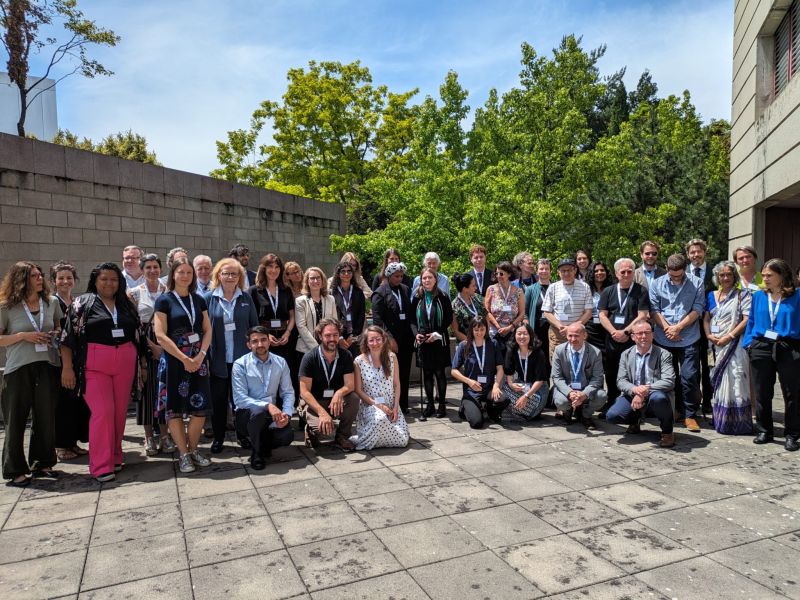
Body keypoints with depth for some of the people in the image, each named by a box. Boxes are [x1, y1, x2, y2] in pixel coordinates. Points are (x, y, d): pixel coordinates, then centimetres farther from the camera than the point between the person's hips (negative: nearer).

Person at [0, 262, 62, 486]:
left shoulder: (51, 302, 6)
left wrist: (56, 335, 0)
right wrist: (23, 336, -16)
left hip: (47, 366, 4)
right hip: (19, 369, -4)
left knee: (46, 417, 10)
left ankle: (42, 463, 25)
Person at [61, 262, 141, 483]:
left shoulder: (126, 305, 12)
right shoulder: (83, 303, 1)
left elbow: (138, 335, 16)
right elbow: (68, 336, -2)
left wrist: (142, 363, 12)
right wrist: (67, 367, -8)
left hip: (125, 365, 4)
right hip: (95, 365, -4)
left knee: (120, 412, 8)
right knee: (102, 412, -9)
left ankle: (115, 457, 23)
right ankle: (101, 465, -2)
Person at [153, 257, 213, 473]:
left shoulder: (199, 300, 10)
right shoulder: (164, 300, -3)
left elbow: (208, 330, 7)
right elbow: (161, 335, -9)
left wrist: (201, 355, -8)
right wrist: (184, 358, -13)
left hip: (198, 359, 4)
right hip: (174, 360, -4)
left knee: (200, 406, 3)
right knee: (175, 407, 1)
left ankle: (193, 449, 19)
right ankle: (184, 454, 12)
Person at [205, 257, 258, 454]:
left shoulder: (246, 298, 3)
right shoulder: (208, 298, -2)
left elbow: (254, 326, 5)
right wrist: (204, 356, -6)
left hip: (242, 358, 1)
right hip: (218, 359, -1)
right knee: (218, 399, 9)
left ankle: (243, 434, 25)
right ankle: (218, 437, 24)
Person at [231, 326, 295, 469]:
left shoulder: (280, 362, 2)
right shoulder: (240, 365, -9)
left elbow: (288, 392, 2)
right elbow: (240, 399, -17)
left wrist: (286, 413, -17)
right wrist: (267, 405, -28)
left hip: (272, 413, 3)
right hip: (247, 414, -3)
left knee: (287, 436, -25)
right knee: (258, 412, -37)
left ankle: (263, 444, 12)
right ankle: (256, 453, -8)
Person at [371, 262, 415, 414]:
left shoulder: (405, 289, 12)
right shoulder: (380, 293, -4)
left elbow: (410, 312, 14)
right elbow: (377, 319, -10)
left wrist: (412, 333, 4)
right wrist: (389, 338, -15)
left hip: (406, 339, 5)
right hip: (391, 340, -5)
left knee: (404, 374, 9)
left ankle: (403, 405, 18)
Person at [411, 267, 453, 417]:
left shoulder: (442, 297, -3)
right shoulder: (417, 298, 5)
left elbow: (449, 319, -2)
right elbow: (412, 320, 8)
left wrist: (437, 333, -13)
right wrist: (416, 333, -9)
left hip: (439, 341, -2)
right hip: (422, 341, 2)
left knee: (439, 372, 1)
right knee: (427, 373, 6)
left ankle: (442, 404, 10)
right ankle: (430, 404, 15)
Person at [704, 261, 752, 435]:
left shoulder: (743, 294, 0)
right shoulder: (712, 295, 14)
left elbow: (747, 319, -9)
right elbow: (706, 318, 13)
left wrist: (729, 336, -15)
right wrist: (709, 335, -4)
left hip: (734, 343, -5)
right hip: (717, 344, 5)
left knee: (734, 380, -8)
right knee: (719, 380, 9)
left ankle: (738, 422, 0)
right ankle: (721, 420, 18)